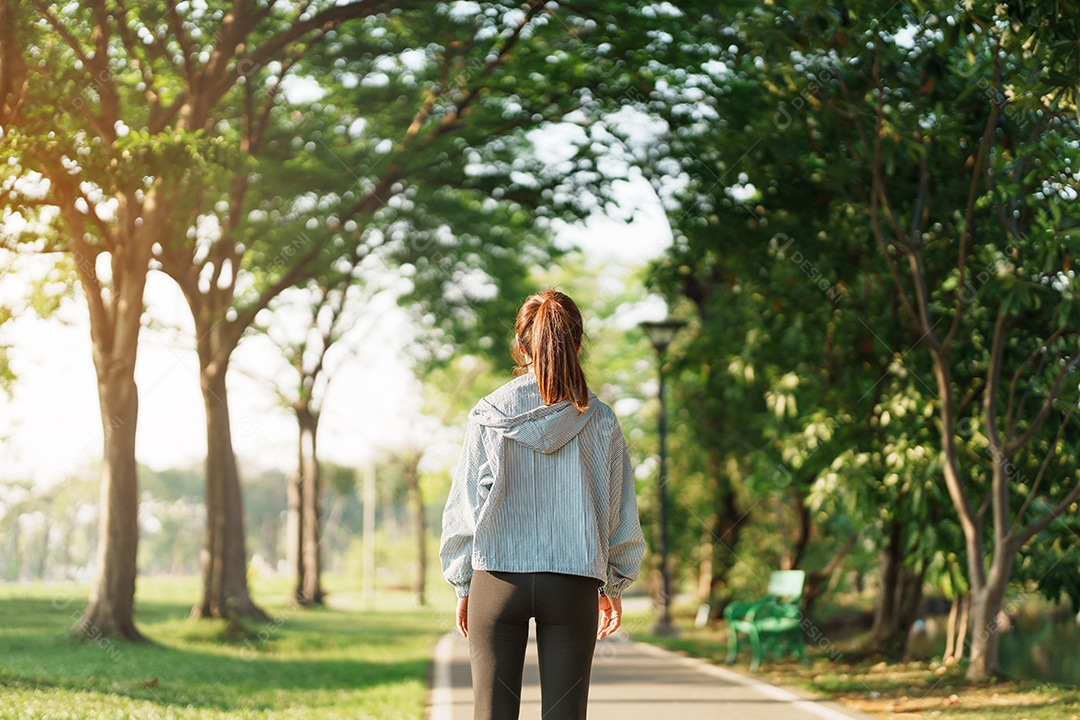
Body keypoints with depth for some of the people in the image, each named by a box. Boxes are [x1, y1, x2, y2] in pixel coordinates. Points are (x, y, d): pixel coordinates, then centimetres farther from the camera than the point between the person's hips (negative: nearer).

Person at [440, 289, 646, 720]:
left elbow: (465, 505, 1)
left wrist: (463, 586, 11)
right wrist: (614, 585, 18)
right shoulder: (599, 419, -1)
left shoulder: (490, 415, -3)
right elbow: (620, 510, 5)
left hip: (497, 577, 0)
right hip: (573, 584, 1)